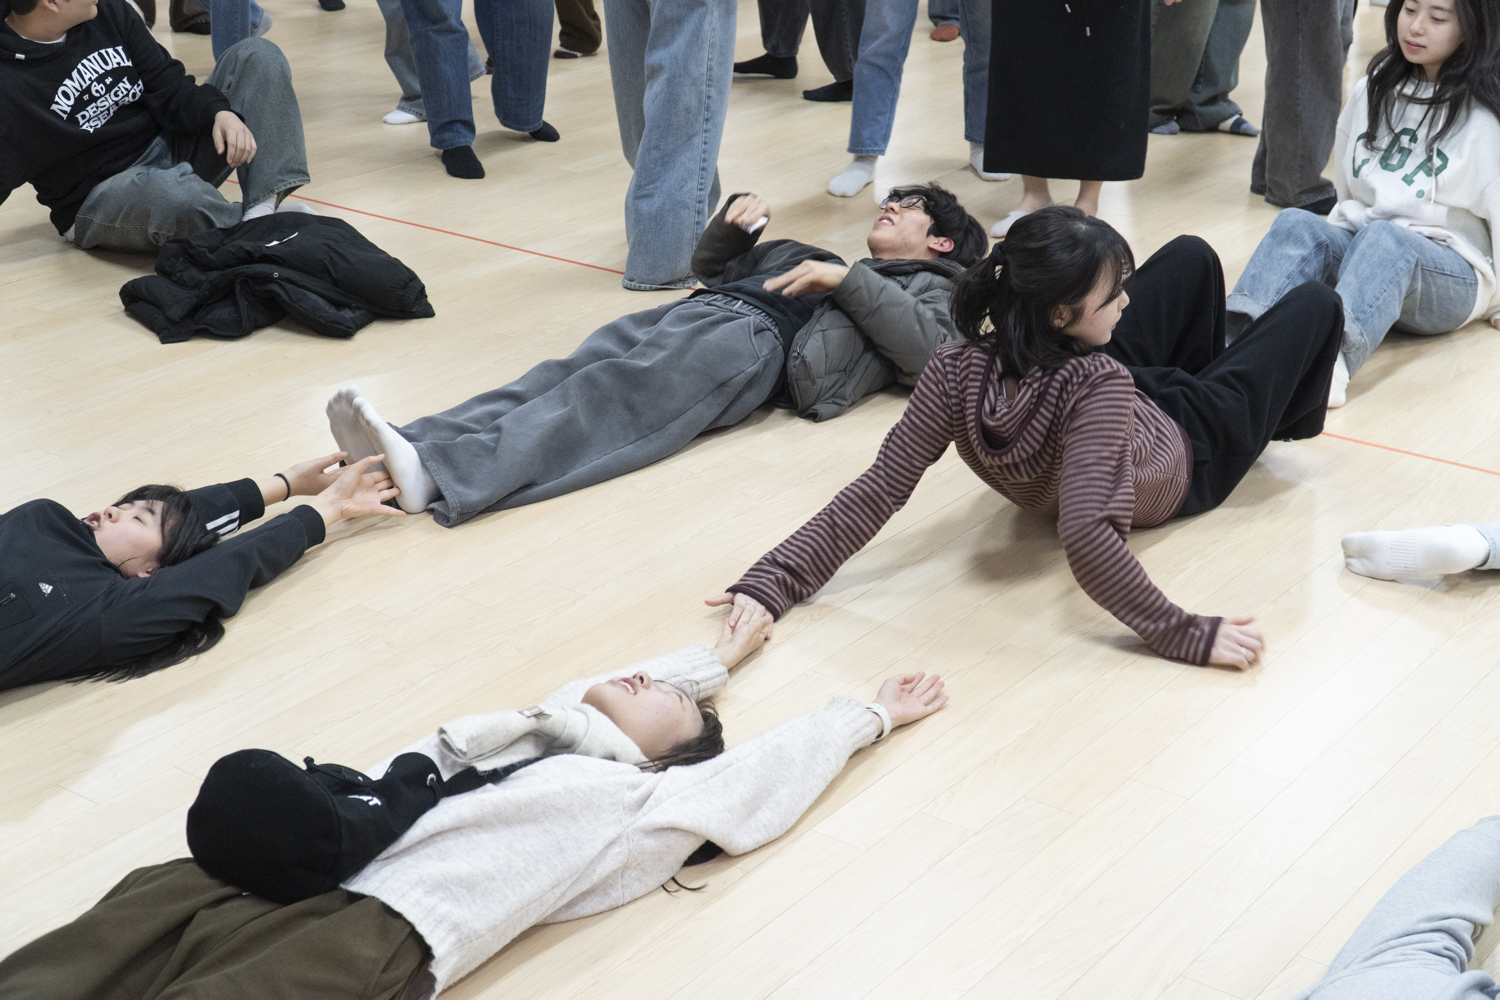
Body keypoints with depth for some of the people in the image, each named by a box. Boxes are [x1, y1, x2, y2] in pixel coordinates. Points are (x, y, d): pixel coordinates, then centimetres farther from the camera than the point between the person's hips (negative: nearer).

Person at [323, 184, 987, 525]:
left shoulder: (927, 288, 24)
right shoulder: (814, 258, 44)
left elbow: (928, 348, 0)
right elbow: (711, 265, 43)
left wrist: (850, 280, -5)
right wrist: (736, 219, 23)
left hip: (755, 338, -7)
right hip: (697, 309, 7)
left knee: (613, 399, -31)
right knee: (564, 377, -20)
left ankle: (438, 480, -52)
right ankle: (405, 451, -39)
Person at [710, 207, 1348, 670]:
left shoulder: (956, 372, -36)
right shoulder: (1097, 387, -49)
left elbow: (879, 488, -38)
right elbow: (1088, 538, -55)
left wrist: (772, 579, -41)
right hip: (1190, 456, -4)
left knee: (1192, 256, 24)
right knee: (1316, 304, 18)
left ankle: (1201, 370, 59)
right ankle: (1289, 419, 55)